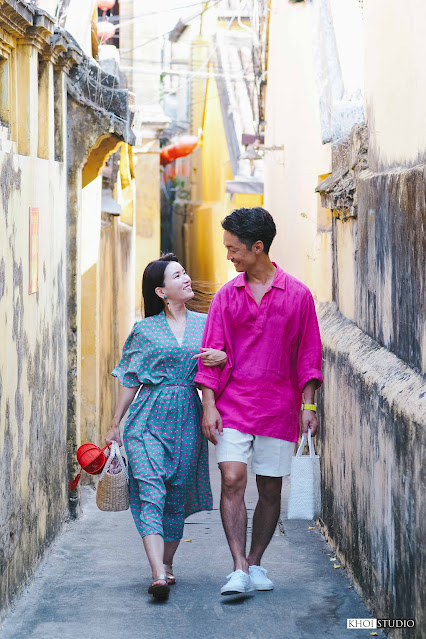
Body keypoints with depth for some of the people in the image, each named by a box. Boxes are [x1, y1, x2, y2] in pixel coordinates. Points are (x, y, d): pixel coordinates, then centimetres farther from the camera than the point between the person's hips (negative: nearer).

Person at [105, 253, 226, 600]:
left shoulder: (204, 323, 10)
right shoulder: (145, 330, 4)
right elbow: (130, 380, 8)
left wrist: (223, 357, -13)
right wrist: (115, 424, 8)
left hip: (187, 419, 3)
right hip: (148, 418, -2)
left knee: (177, 494, 5)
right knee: (150, 492, -14)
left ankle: (167, 564, 22)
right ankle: (158, 575, -22)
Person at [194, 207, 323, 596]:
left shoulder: (298, 295, 2)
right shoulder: (226, 296, 5)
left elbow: (309, 353, 4)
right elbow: (212, 354, 5)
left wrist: (309, 405, -2)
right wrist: (209, 404, -4)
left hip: (279, 408, 0)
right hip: (233, 405, 0)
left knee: (271, 490, 6)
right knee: (232, 480, -13)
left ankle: (254, 563, 20)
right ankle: (240, 570, -15)